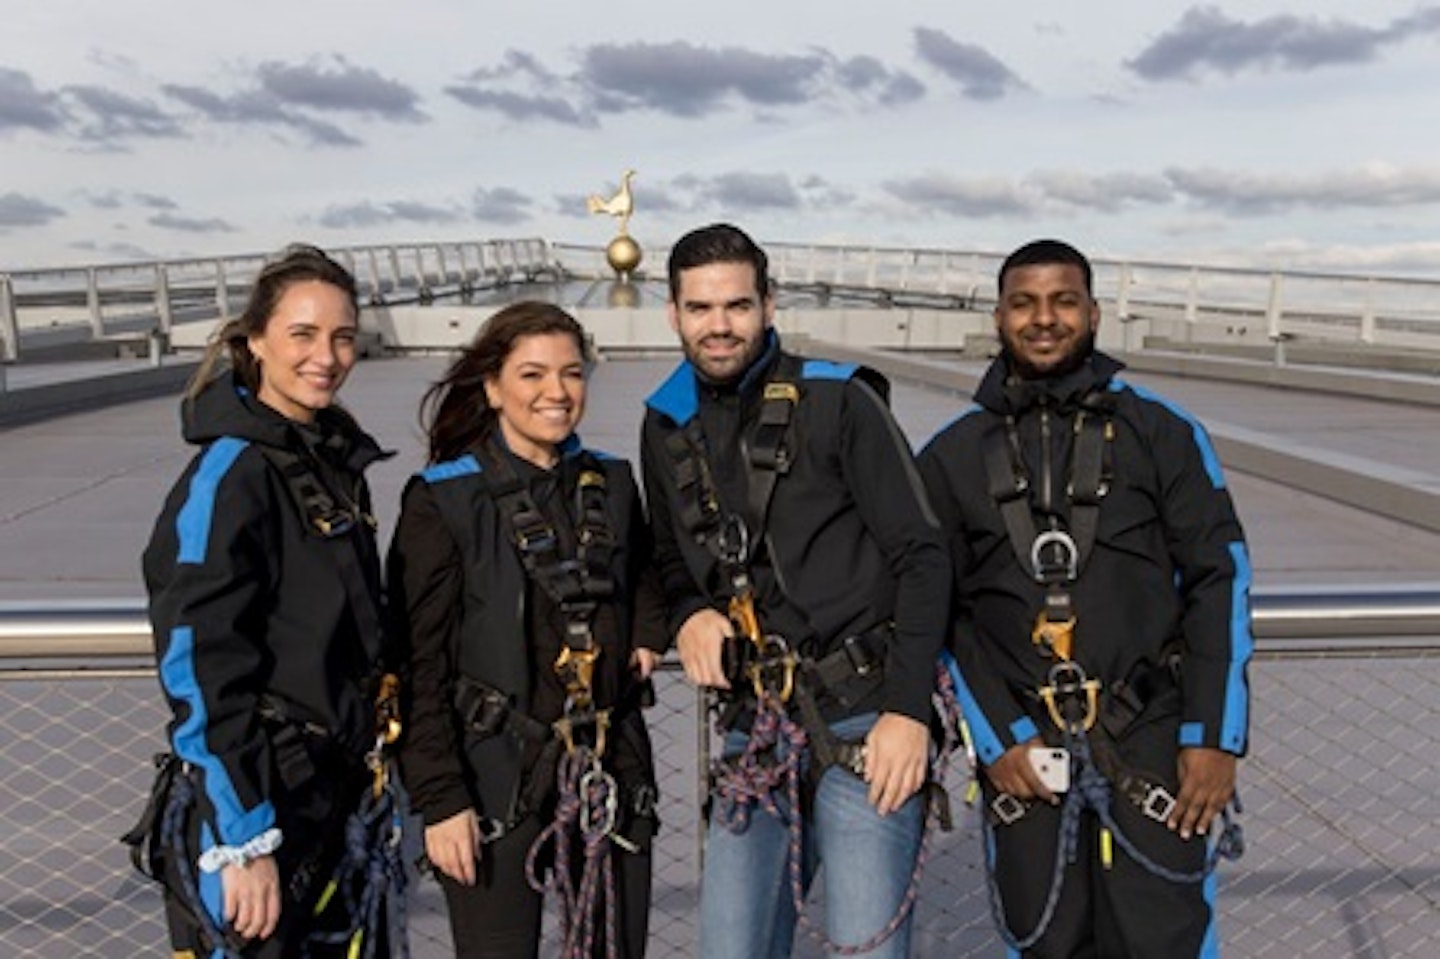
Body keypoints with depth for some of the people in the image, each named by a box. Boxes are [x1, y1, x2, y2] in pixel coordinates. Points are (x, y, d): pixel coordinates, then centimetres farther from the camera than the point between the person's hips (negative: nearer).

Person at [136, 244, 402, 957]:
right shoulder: (227, 476, -17)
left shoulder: (338, 459, 6)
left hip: (342, 796, 7)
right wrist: (244, 839, -21)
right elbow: (201, 671, -20)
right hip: (249, 803, -7)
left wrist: (377, 771, 15)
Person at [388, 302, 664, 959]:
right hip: (496, 778, -4)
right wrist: (439, 800, -12)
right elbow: (418, 664, -8)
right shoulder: (443, 499, -7)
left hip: (613, 771, 5)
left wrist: (648, 634, 8)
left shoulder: (612, 483, 7)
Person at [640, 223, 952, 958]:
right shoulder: (667, 427, 11)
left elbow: (921, 557, -6)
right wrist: (688, 615, 0)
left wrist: (908, 707, -13)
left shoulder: (838, 400, -5)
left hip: (863, 721, -4)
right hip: (755, 729, 5)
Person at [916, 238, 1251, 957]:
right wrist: (997, 741, -3)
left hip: (1151, 741, -1)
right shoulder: (951, 457, 5)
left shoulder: (1164, 433, 3)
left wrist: (1214, 736, -4)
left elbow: (1219, 579, 2)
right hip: (1022, 756, 1)